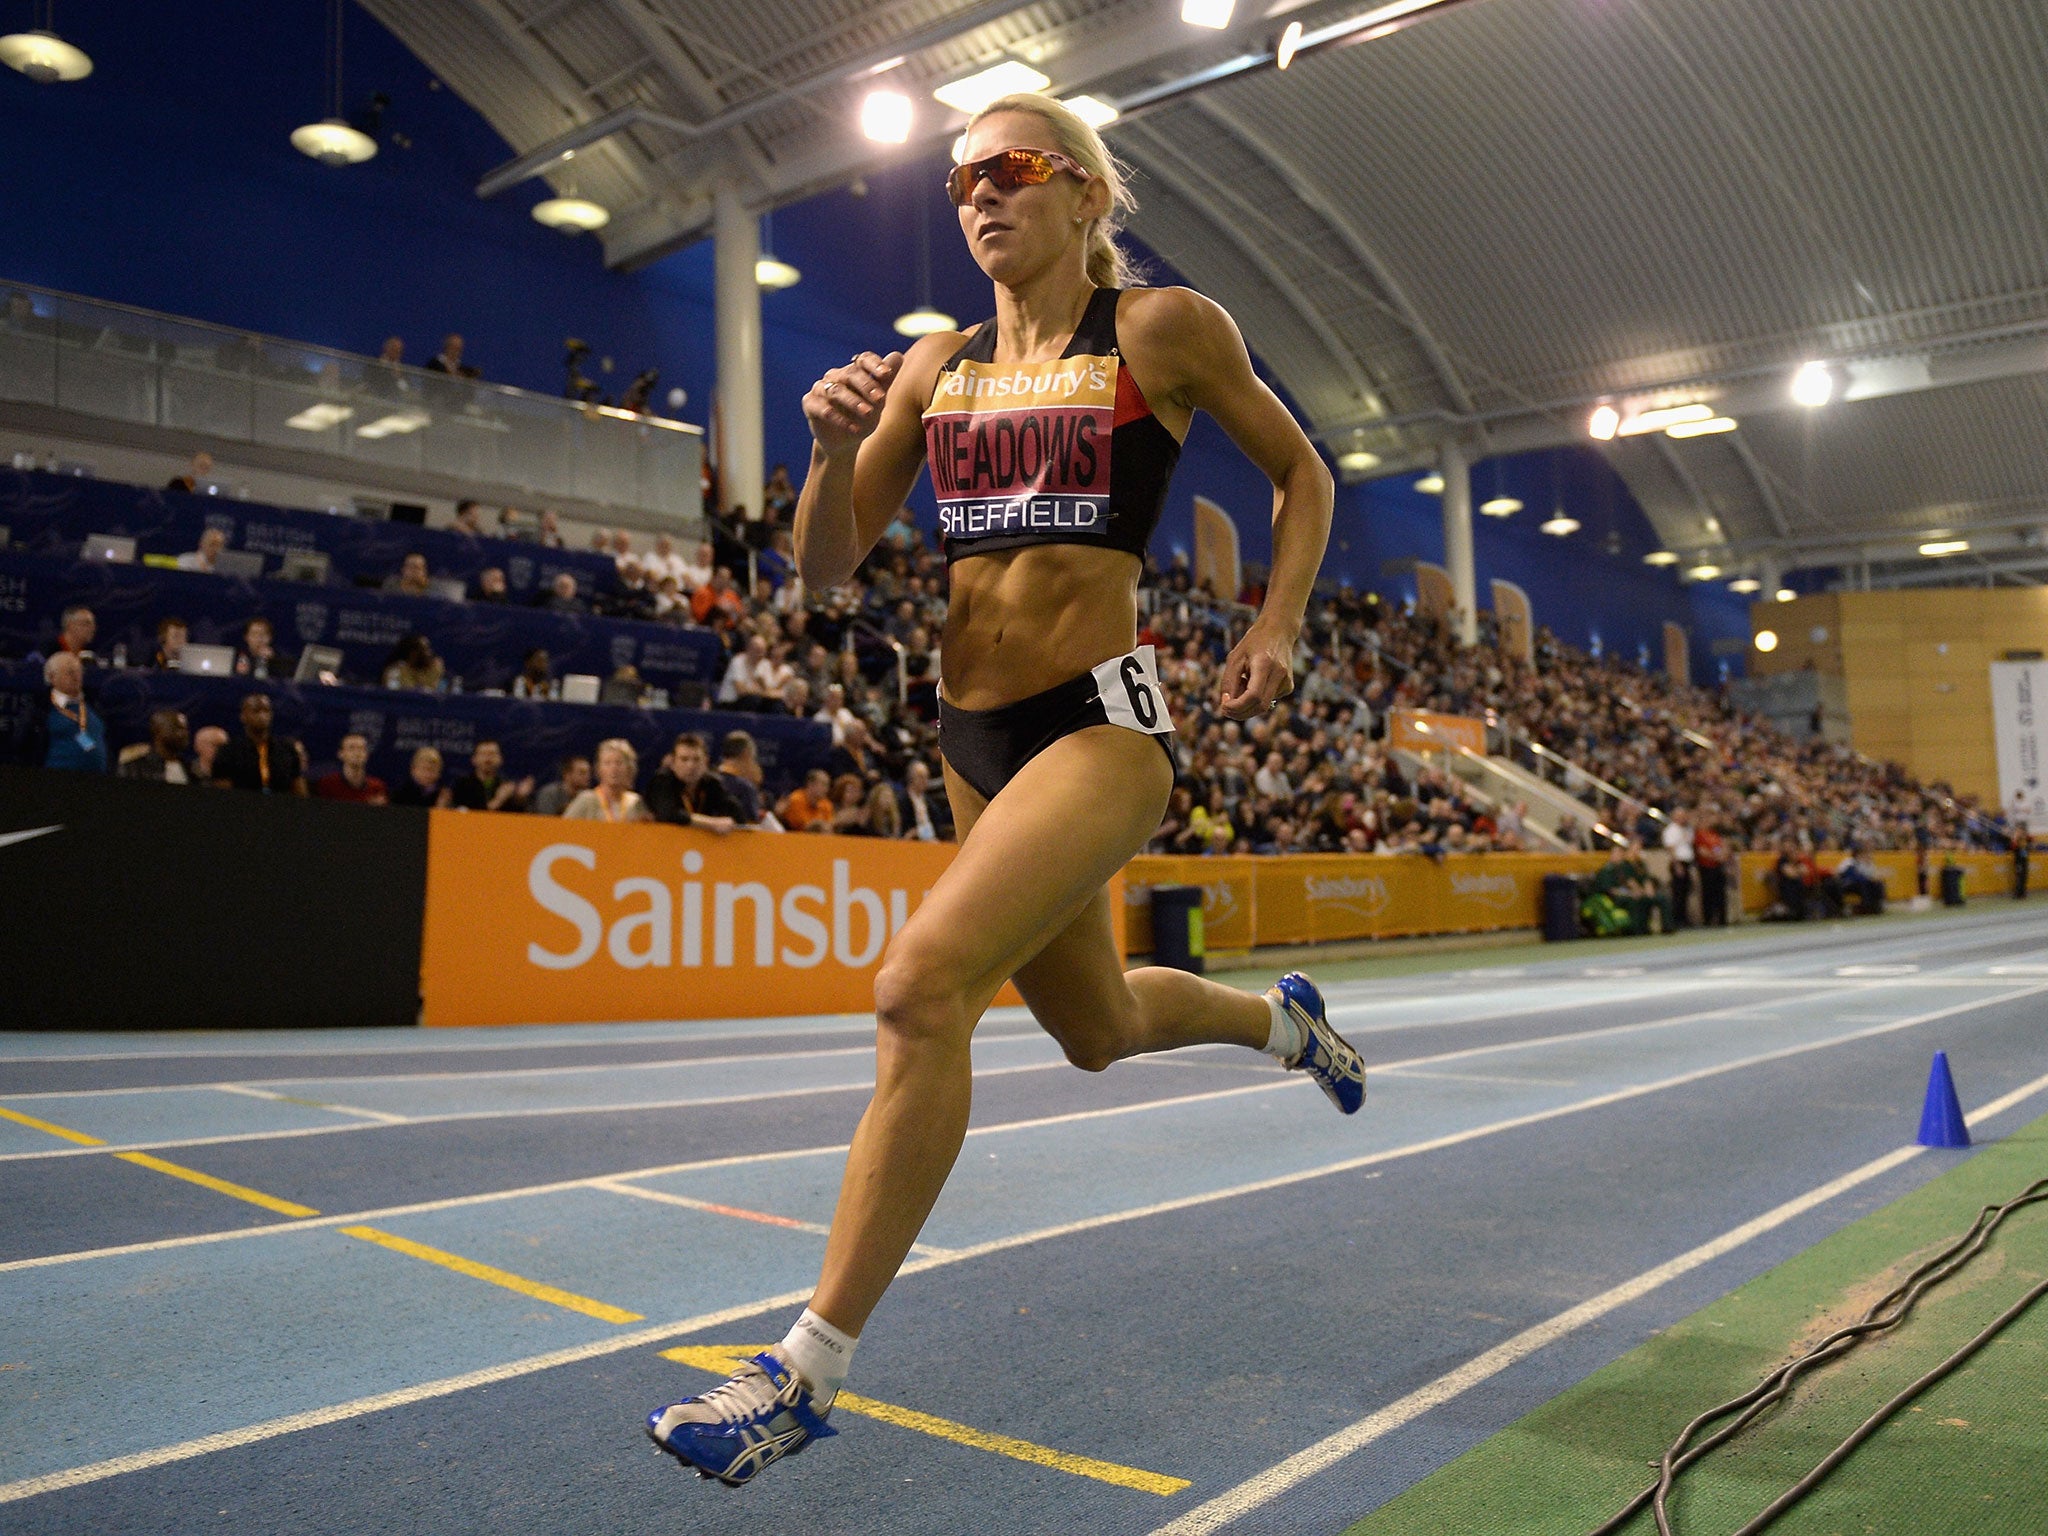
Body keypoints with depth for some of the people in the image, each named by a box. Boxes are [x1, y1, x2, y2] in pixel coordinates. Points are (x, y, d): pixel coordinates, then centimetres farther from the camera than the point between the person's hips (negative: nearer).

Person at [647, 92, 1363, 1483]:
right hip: (973, 733, 7)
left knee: (922, 987, -25)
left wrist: (1276, 626, -4)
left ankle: (811, 1370, -12)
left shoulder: (1164, 328, -2)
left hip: (1104, 719, -6)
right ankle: (1282, 1018, 54)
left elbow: (1301, 473, 10)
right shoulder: (936, 365, 9)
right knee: (1099, 1028, 20)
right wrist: (833, 444, -13)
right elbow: (827, 570, 6)